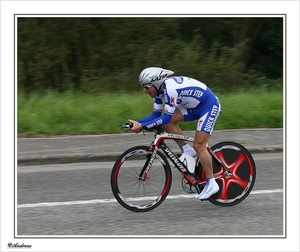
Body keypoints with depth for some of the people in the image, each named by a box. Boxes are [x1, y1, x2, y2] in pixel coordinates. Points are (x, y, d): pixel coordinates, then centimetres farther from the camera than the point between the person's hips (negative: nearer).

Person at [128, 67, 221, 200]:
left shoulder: (170, 88, -30)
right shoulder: (160, 89, -2)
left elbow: (167, 117, -33)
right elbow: (156, 114, 2)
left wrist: (142, 126, -35)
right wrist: (137, 122, -13)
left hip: (210, 105, -9)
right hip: (195, 106, 9)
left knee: (199, 146, -12)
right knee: (168, 121, -5)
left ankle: (211, 184, -2)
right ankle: (187, 150, 8)